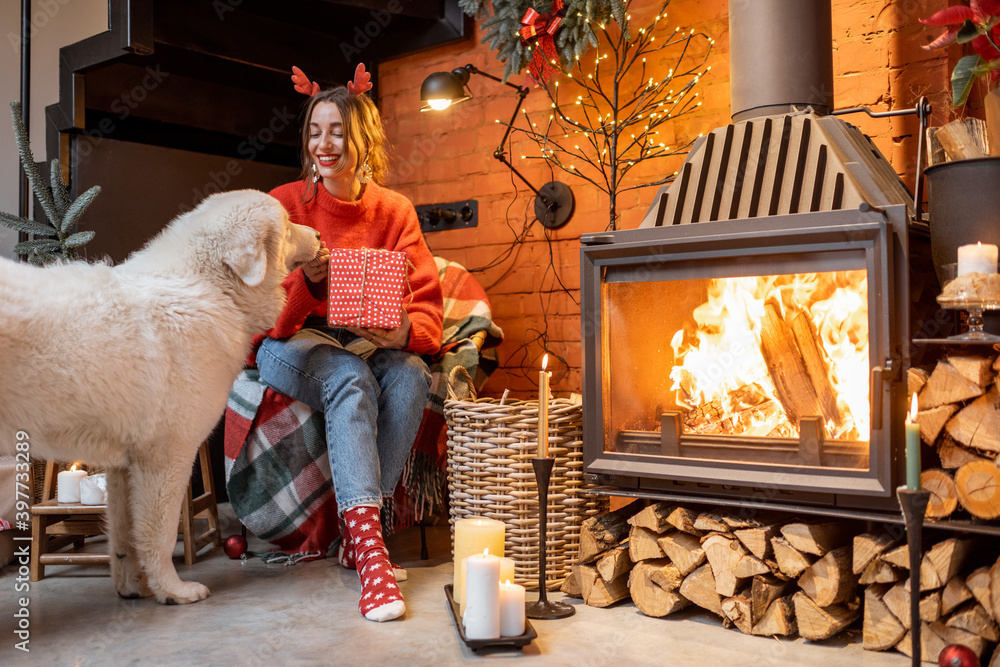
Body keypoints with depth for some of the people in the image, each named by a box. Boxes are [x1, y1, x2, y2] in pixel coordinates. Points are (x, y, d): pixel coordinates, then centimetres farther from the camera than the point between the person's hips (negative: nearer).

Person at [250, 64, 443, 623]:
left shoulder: (394, 211, 4)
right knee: (352, 380, -34)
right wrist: (307, 283, -29)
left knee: (410, 378, -30)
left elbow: (427, 304, -1)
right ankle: (371, 545, -42)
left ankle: (357, 533, -20)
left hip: (371, 344, 3)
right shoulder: (286, 205, -1)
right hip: (294, 345, -2)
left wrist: (407, 332, -25)